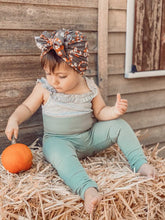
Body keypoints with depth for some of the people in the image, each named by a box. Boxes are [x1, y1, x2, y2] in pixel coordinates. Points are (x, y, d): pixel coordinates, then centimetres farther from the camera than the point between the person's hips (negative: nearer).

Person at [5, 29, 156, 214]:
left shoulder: (90, 88, -3)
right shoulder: (44, 88, -8)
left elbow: (100, 112, 3)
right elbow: (27, 107, -1)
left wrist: (114, 111, -18)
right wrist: (14, 119, -21)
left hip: (89, 137, 3)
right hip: (59, 140, -3)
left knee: (119, 125, -12)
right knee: (60, 153, -39)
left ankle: (140, 164, -9)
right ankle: (88, 190, -50)